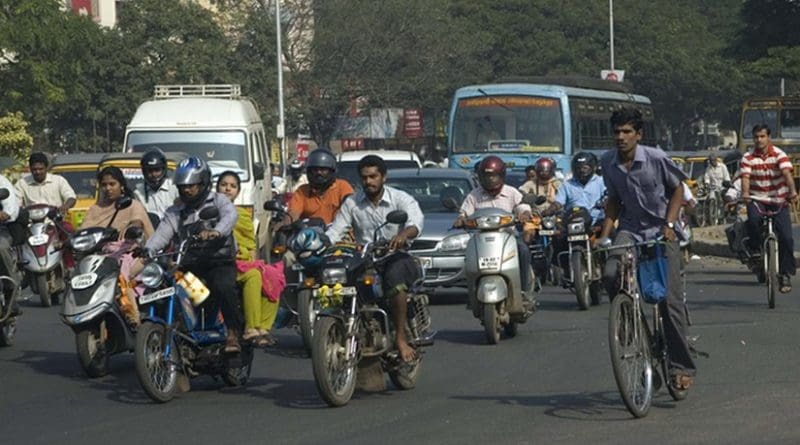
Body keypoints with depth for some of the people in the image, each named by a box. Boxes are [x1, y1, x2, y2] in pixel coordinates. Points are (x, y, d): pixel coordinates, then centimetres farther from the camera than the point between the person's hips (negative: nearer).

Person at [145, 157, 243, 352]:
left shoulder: (218, 201, 7)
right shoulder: (175, 212, 18)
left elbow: (230, 215, -16)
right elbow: (163, 233, 2)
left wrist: (216, 231, -38)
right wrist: (147, 250, -20)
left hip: (219, 261, -4)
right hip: (189, 266, 4)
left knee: (223, 286, -33)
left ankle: (233, 332, -23)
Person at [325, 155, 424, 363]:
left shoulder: (401, 199, 1)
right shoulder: (352, 203, 11)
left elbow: (416, 221, -18)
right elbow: (335, 231, 5)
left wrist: (404, 234, -42)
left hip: (396, 256, -3)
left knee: (395, 277, -38)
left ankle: (401, 338, -33)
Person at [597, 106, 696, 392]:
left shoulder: (656, 159, -15)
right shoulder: (608, 164, -3)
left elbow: (677, 189, -1)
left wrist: (669, 224, -13)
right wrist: (604, 235, 0)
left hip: (661, 231, -3)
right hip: (630, 230, 3)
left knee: (670, 298, -9)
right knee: (610, 274, -26)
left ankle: (681, 367, -3)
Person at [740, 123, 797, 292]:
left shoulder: (779, 155, -5)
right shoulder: (747, 158, -3)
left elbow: (787, 174, -21)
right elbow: (745, 177, -17)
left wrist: (792, 191, -39)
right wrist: (745, 194, -38)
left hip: (779, 200, 0)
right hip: (757, 199, 0)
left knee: (786, 237, -11)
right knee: (754, 219, -34)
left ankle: (785, 274, 2)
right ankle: (754, 249, -8)